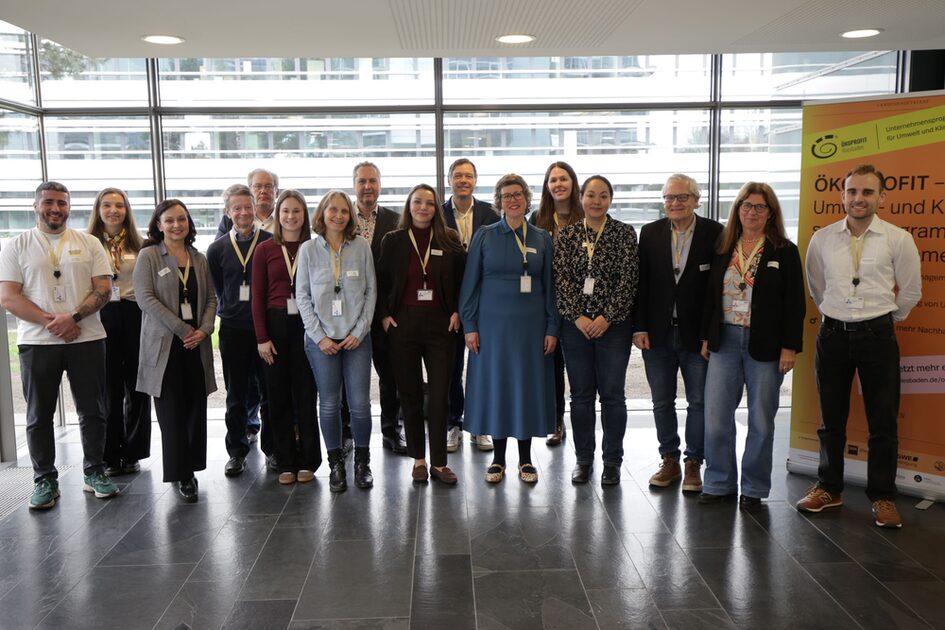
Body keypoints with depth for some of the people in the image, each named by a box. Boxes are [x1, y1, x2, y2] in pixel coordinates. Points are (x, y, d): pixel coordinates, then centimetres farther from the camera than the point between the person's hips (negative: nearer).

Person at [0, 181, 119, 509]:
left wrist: (73, 317, -15)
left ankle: (95, 472, 21)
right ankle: (45, 480, 18)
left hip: (86, 340, 1)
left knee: (92, 410, 7)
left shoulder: (89, 243, 7)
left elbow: (103, 289, 0)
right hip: (37, 343, 0)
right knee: (39, 415, 6)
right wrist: (49, 321, -14)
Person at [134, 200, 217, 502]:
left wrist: (203, 330, -6)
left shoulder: (200, 259, 13)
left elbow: (211, 298, 11)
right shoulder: (149, 256, 0)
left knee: (196, 408, 6)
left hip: (196, 344, 4)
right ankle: (181, 474, 6)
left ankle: (190, 468, 17)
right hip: (164, 344, -4)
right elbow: (145, 297, -9)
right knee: (172, 411, -2)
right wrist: (182, 329, -13)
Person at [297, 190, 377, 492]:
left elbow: (371, 291, 4)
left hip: (356, 338, 0)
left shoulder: (361, 247, 3)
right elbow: (302, 296, 2)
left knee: (360, 402, -1)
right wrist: (319, 336, -5)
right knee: (330, 404, 5)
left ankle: (362, 462, 18)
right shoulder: (308, 249, 2)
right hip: (321, 339, 0)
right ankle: (336, 465, 19)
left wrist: (359, 331, -4)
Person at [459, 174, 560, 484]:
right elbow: (470, 282, 2)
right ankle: (498, 458, 17)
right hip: (493, 323, -1)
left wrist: (552, 328, 1)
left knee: (529, 386, 5)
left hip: (531, 324, 1)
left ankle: (525, 459, 18)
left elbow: (549, 285, 6)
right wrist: (469, 325, -4)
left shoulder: (542, 238, 6)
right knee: (495, 385, 4)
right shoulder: (485, 236, 2)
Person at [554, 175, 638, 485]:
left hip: (613, 323, -1)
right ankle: (583, 459, 20)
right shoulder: (566, 234, 6)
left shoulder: (625, 233, 1)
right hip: (576, 324, 2)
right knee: (581, 394, 8)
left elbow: (628, 279, -5)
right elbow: (562, 277, 0)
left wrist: (606, 317, -12)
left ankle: (612, 461, 16)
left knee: (612, 394, 3)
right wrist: (578, 316, -10)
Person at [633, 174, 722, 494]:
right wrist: (639, 327, -3)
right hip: (658, 333, 2)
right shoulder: (650, 233, 3)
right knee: (662, 402, 11)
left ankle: (693, 463, 21)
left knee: (698, 402, 7)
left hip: (697, 333, -2)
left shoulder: (714, 233, -4)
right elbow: (640, 283, 3)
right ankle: (669, 459, 26)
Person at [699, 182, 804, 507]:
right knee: (715, 417, 1)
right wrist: (706, 336, 8)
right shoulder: (723, 248, 8)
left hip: (764, 345, -2)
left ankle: (754, 488, 20)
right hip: (725, 340, 3)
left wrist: (789, 347, -9)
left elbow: (794, 303, -3)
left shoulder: (784, 251, -1)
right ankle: (719, 483, 16)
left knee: (761, 420, 6)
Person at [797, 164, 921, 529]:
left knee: (883, 421, 4)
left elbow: (910, 292, 6)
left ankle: (882, 497, 18)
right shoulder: (821, 239, 2)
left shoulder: (898, 239, -5)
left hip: (878, 335, -2)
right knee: (831, 419, 11)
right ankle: (828, 488, 25)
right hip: (833, 334, 2)